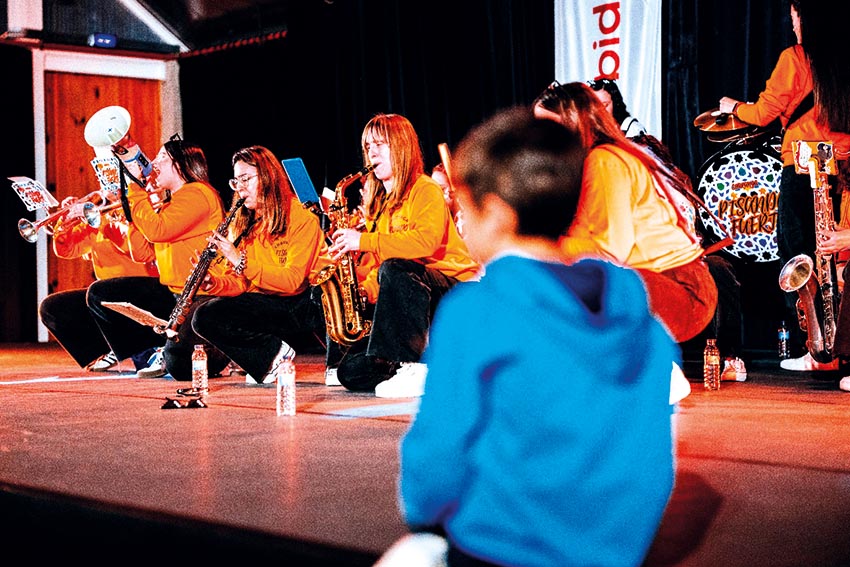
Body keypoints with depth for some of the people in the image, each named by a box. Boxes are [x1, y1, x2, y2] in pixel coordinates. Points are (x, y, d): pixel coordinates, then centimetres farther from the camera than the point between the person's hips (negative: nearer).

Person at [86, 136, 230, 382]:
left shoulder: (197, 193, -11)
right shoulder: (166, 203, 19)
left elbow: (157, 231, -24)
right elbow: (141, 254, 12)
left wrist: (134, 189, -12)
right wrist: (130, 213, 6)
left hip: (203, 295, -10)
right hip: (171, 292, 10)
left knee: (178, 363, -29)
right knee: (99, 294, 5)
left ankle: (223, 351, 5)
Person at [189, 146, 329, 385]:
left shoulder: (302, 217, -8)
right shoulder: (243, 224, 11)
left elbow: (292, 281, -19)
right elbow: (240, 282, 4)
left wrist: (241, 261, -26)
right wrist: (213, 282, -17)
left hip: (304, 304, -7)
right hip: (262, 305, 7)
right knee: (204, 316, -19)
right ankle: (273, 353, -12)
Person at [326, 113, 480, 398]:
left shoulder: (425, 190, -7)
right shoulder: (378, 203, 17)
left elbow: (426, 242, -27)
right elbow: (373, 263, 16)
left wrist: (363, 240, -26)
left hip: (453, 291, -7)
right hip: (409, 297, 7)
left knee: (394, 270, -39)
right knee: (351, 371, -9)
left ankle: (414, 366, -32)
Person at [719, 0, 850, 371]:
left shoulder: (795, 58, -5)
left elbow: (764, 113, -1)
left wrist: (733, 107, 18)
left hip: (802, 168, -4)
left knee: (797, 256, 3)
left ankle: (807, 349, 1)